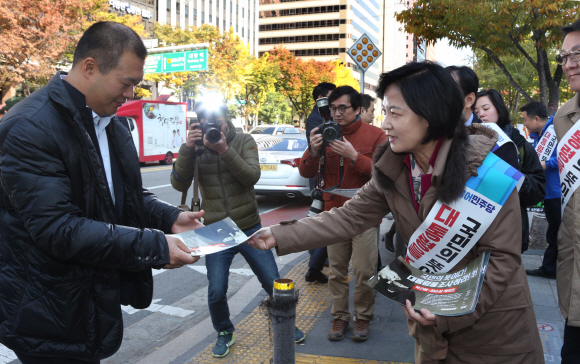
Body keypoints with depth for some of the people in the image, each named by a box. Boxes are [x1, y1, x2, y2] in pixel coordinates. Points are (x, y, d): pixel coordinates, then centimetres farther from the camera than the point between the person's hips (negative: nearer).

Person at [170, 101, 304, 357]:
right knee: (216, 292, -1)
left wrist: (224, 150, -30)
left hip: (250, 228, 0)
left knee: (274, 284, 7)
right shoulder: (196, 148, -2)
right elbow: (179, 184, -14)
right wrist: (187, 148, -25)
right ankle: (224, 333, 29)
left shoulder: (244, 141, -4)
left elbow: (252, 176, -20)